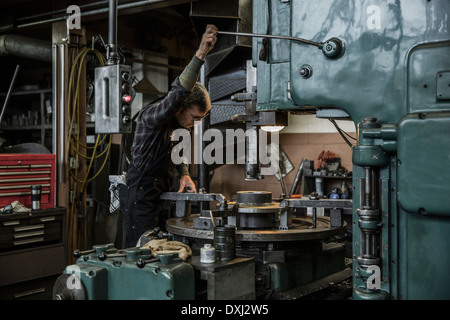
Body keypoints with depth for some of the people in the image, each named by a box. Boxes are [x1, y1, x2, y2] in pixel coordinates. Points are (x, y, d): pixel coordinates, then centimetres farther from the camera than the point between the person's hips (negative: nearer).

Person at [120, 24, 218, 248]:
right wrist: (201, 53, -43)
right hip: (140, 195, -9)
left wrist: (184, 174, 8)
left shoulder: (176, 122, 11)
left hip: (159, 194, 9)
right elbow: (179, 91, -35)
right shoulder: (152, 115, -17)